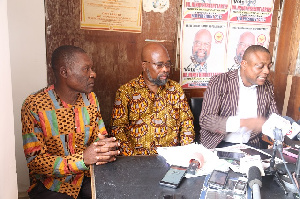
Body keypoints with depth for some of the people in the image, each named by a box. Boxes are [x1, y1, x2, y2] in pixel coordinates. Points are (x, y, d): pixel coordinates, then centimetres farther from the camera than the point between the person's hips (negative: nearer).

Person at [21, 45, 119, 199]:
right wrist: (83, 158, -32)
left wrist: (107, 148, -19)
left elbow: (101, 135, 7)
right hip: (51, 185, -3)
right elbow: (35, 161, -18)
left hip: (88, 176, 4)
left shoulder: (91, 99, 0)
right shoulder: (34, 106, -16)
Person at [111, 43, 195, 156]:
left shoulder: (176, 89, 11)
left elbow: (187, 122, 14)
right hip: (139, 158, -2)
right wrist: (132, 158, -12)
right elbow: (118, 128, -1)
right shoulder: (125, 92, 1)